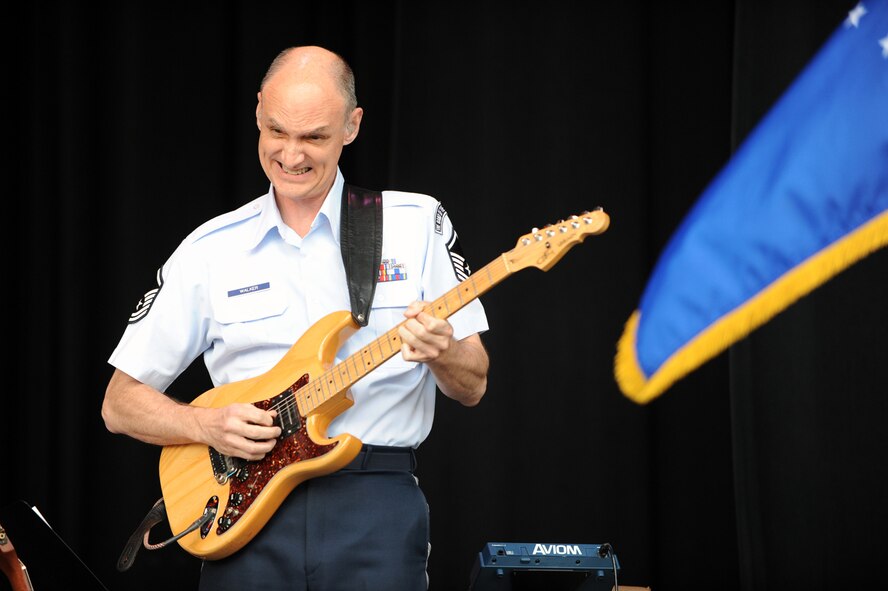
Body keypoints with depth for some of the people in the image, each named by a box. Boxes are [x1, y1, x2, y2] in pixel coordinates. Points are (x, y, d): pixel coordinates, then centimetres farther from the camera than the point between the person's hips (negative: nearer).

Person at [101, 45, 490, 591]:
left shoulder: (417, 223, 5)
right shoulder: (211, 249, 7)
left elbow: (473, 387, 7)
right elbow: (121, 403, 10)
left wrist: (442, 356, -14)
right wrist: (207, 425, -8)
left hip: (376, 506, -1)